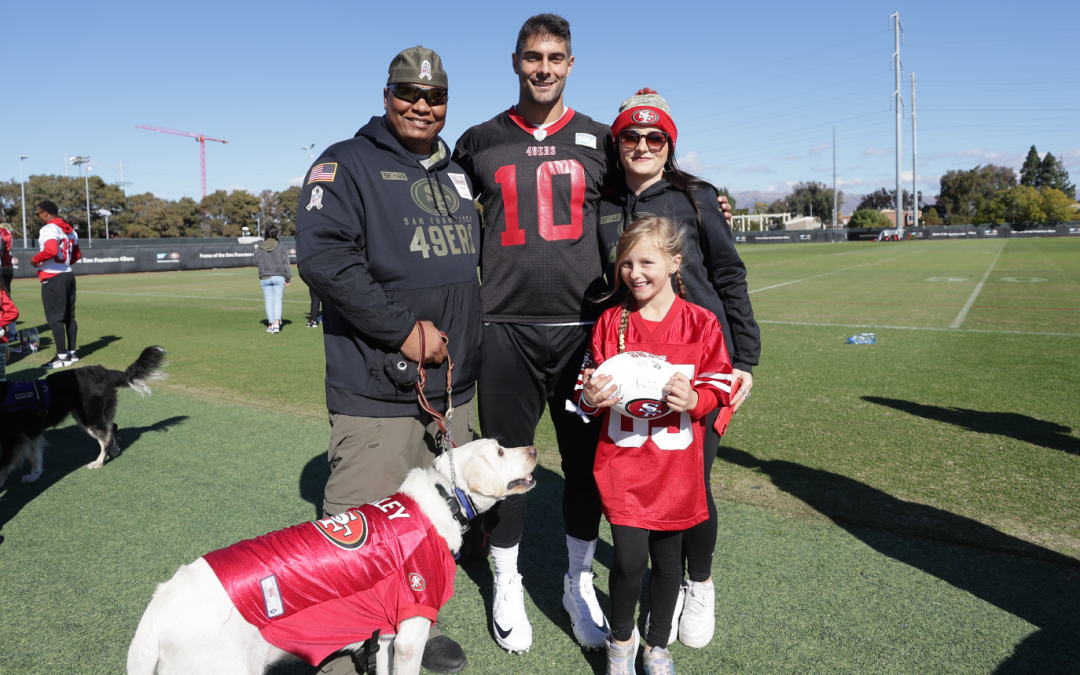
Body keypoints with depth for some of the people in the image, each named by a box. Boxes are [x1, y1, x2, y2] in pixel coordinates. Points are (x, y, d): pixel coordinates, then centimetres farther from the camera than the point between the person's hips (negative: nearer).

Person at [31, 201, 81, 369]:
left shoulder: (48, 229, -13)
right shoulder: (70, 230, 14)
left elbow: (51, 250, -28)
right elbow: (76, 255, 20)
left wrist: (35, 259, -13)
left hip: (53, 278, -9)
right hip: (68, 275, 9)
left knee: (55, 317, -5)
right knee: (69, 316, 13)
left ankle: (62, 356, -4)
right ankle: (71, 352, 18)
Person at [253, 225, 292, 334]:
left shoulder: (259, 248, 0)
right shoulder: (281, 247, -5)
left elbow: (256, 262, 10)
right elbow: (286, 263, -4)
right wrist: (288, 278, 2)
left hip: (265, 278, 1)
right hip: (278, 277, -1)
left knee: (268, 301, 8)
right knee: (277, 300, 0)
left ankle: (271, 324, 11)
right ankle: (277, 323, -13)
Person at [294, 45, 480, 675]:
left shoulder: (457, 175, 19)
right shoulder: (348, 163, -3)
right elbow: (322, 255, -18)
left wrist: (463, 341, 13)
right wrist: (403, 329, -19)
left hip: (455, 388, 7)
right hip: (377, 392, -7)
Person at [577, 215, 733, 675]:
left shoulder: (700, 323, -3)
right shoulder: (610, 322, 0)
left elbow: (720, 386, 1)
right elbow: (589, 384, 8)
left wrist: (694, 399, -20)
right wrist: (591, 398, -14)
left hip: (674, 464, 1)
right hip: (621, 461, 0)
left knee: (667, 556, 13)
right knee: (629, 558, -8)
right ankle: (620, 637, 23)